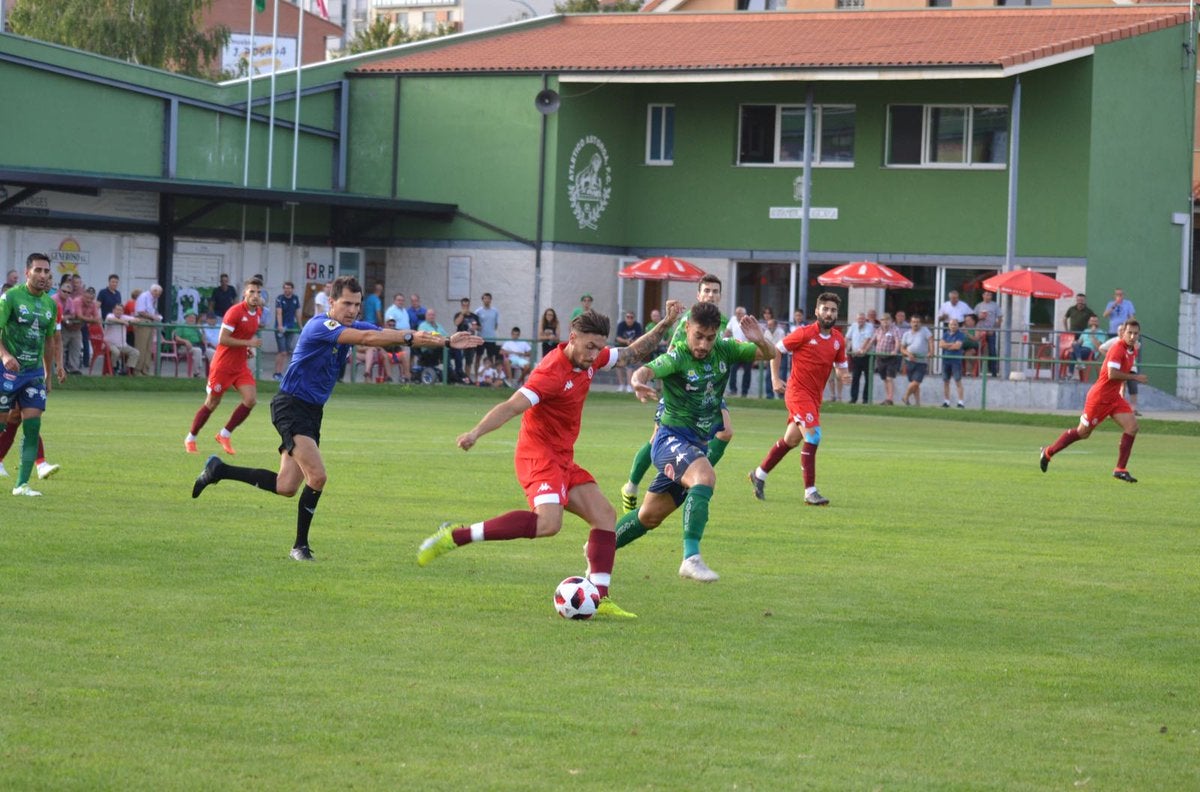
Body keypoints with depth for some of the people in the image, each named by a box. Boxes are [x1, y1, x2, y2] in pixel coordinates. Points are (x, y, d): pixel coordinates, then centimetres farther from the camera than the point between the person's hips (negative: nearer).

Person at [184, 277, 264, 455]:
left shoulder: (258, 312, 5)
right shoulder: (235, 312, -18)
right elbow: (223, 339, -22)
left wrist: (249, 348, 7)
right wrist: (248, 343, -24)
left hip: (241, 366, 6)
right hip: (223, 365, -6)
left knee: (251, 399, -9)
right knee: (212, 403, 3)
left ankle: (225, 434, 6)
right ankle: (190, 438, 20)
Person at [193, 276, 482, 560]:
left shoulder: (353, 327, 6)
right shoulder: (320, 326, -20)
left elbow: (390, 335, 0)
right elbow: (366, 338, -33)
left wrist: (446, 341, -9)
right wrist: (409, 338, -35)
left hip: (312, 411, 9)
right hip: (290, 406, -9)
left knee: (286, 487, 6)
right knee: (317, 476, -18)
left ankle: (218, 470, 21)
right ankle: (300, 546, -3)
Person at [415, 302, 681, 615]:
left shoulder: (590, 360, 6)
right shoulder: (552, 373, -21)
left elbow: (633, 352, 24)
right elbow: (512, 406, -30)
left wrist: (665, 325, 17)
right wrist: (476, 433, -42)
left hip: (563, 460, 10)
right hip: (538, 456, -10)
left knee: (605, 516, 4)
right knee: (548, 522, -30)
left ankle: (599, 597, 2)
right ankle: (455, 536, -27)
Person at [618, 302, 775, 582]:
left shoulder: (724, 350, -1)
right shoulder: (678, 355, -18)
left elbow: (769, 355, 3)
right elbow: (645, 371, -36)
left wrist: (759, 340, -21)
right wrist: (639, 382, -60)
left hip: (698, 445, 7)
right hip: (672, 439, -7)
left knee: (651, 516, 16)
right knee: (705, 475, -36)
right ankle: (691, 558, -43)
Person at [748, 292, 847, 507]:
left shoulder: (838, 340, 5)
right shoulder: (805, 333, -11)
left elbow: (841, 366, 17)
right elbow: (776, 349, -2)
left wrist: (843, 375, -7)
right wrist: (775, 378, -9)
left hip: (815, 396, 7)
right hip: (798, 391, -7)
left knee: (791, 440, 16)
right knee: (813, 436, -18)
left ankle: (759, 475, 33)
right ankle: (810, 492, -15)